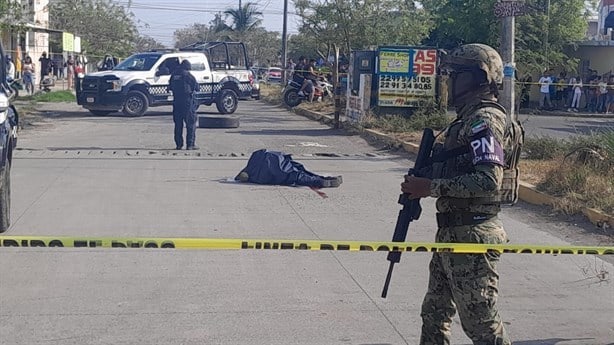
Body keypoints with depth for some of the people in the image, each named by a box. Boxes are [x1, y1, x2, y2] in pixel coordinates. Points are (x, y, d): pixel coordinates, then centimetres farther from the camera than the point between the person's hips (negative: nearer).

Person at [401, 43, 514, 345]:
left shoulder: (485, 120, -15)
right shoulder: (469, 117, 15)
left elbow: (488, 181, -26)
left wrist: (431, 187, -21)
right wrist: (423, 180, 6)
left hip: (471, 238, -10)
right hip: (452, 234, 10)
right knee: (435, 312, 18)